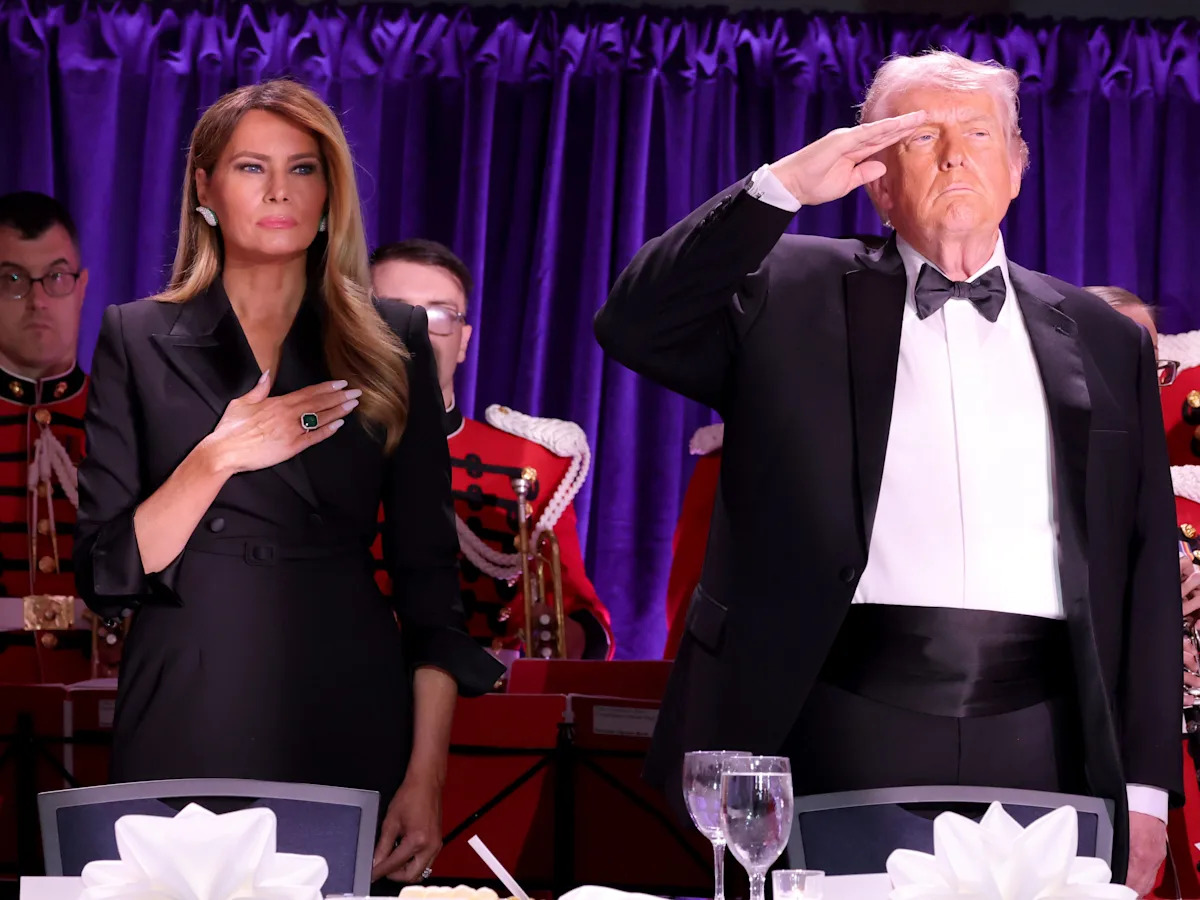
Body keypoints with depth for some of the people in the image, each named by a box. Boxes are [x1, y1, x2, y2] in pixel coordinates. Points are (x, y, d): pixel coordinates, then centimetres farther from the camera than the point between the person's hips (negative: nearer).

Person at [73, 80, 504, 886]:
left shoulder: (393, 343, 6)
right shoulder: (139, 340, 5)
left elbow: (428, 577, 3)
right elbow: (105, 575, 0)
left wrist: (427, 776, -5)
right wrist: (218, 458, -15)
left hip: (348, 721, 0)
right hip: (186, 727, 0)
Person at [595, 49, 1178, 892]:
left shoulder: (1105, 341, 15)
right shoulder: (798, 297, 10)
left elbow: (1147, 569, 12)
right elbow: (634, 326, -4)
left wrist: (1146, 785, 6)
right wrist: (780, 187, -10)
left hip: (1041, 739, 2)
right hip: (851, 722, -2)